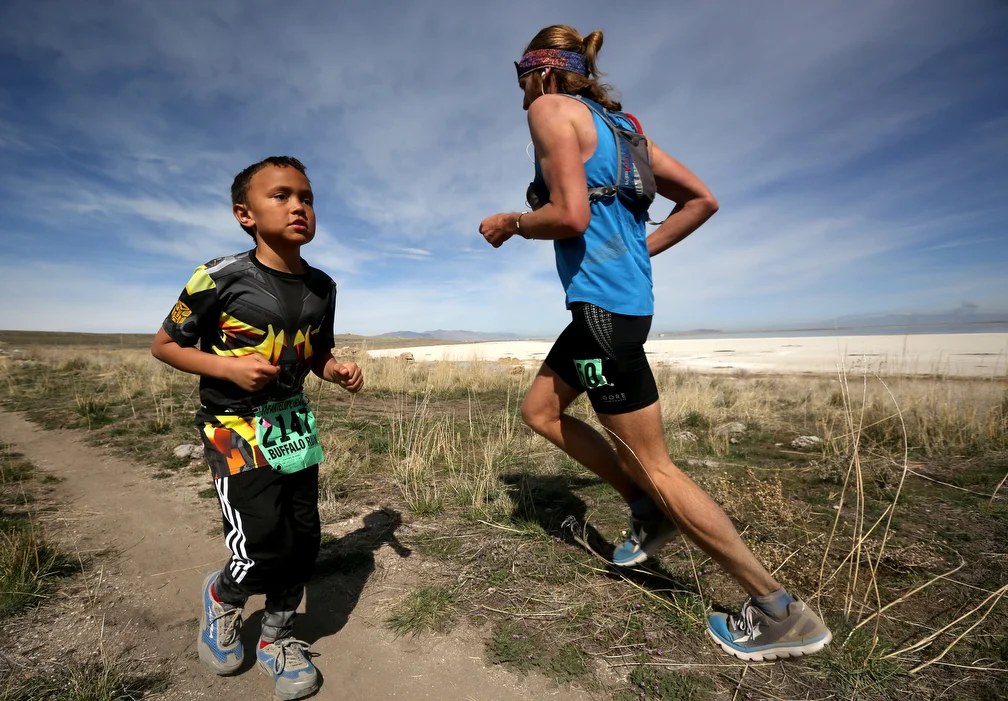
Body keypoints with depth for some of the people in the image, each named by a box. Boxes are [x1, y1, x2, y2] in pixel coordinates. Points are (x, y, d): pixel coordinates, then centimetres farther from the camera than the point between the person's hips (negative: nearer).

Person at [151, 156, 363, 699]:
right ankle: (221, 596, 28)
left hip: (293, 422, 5)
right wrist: (228, 367, -20)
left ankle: (276, 637, 34)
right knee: (266, 548, -10)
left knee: (305, 539, 7)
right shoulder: (222, 278, -13)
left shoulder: (322, 287, 2)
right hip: (234, 426, -5)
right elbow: (164, 345, -4)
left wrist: (340, 372, -8)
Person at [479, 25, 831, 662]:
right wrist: (641, 250, 16)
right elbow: (702, 200, 16)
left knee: (652, 464, -1)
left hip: (602, 302, -9)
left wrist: (509, 223, -2)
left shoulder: (551, 109, -3)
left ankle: (781, 613, 14)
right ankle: (649, 510, 25)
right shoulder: (620, 121, 20)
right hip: (626, 293, 10)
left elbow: (570, 214, -19)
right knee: (539, 410, 20)